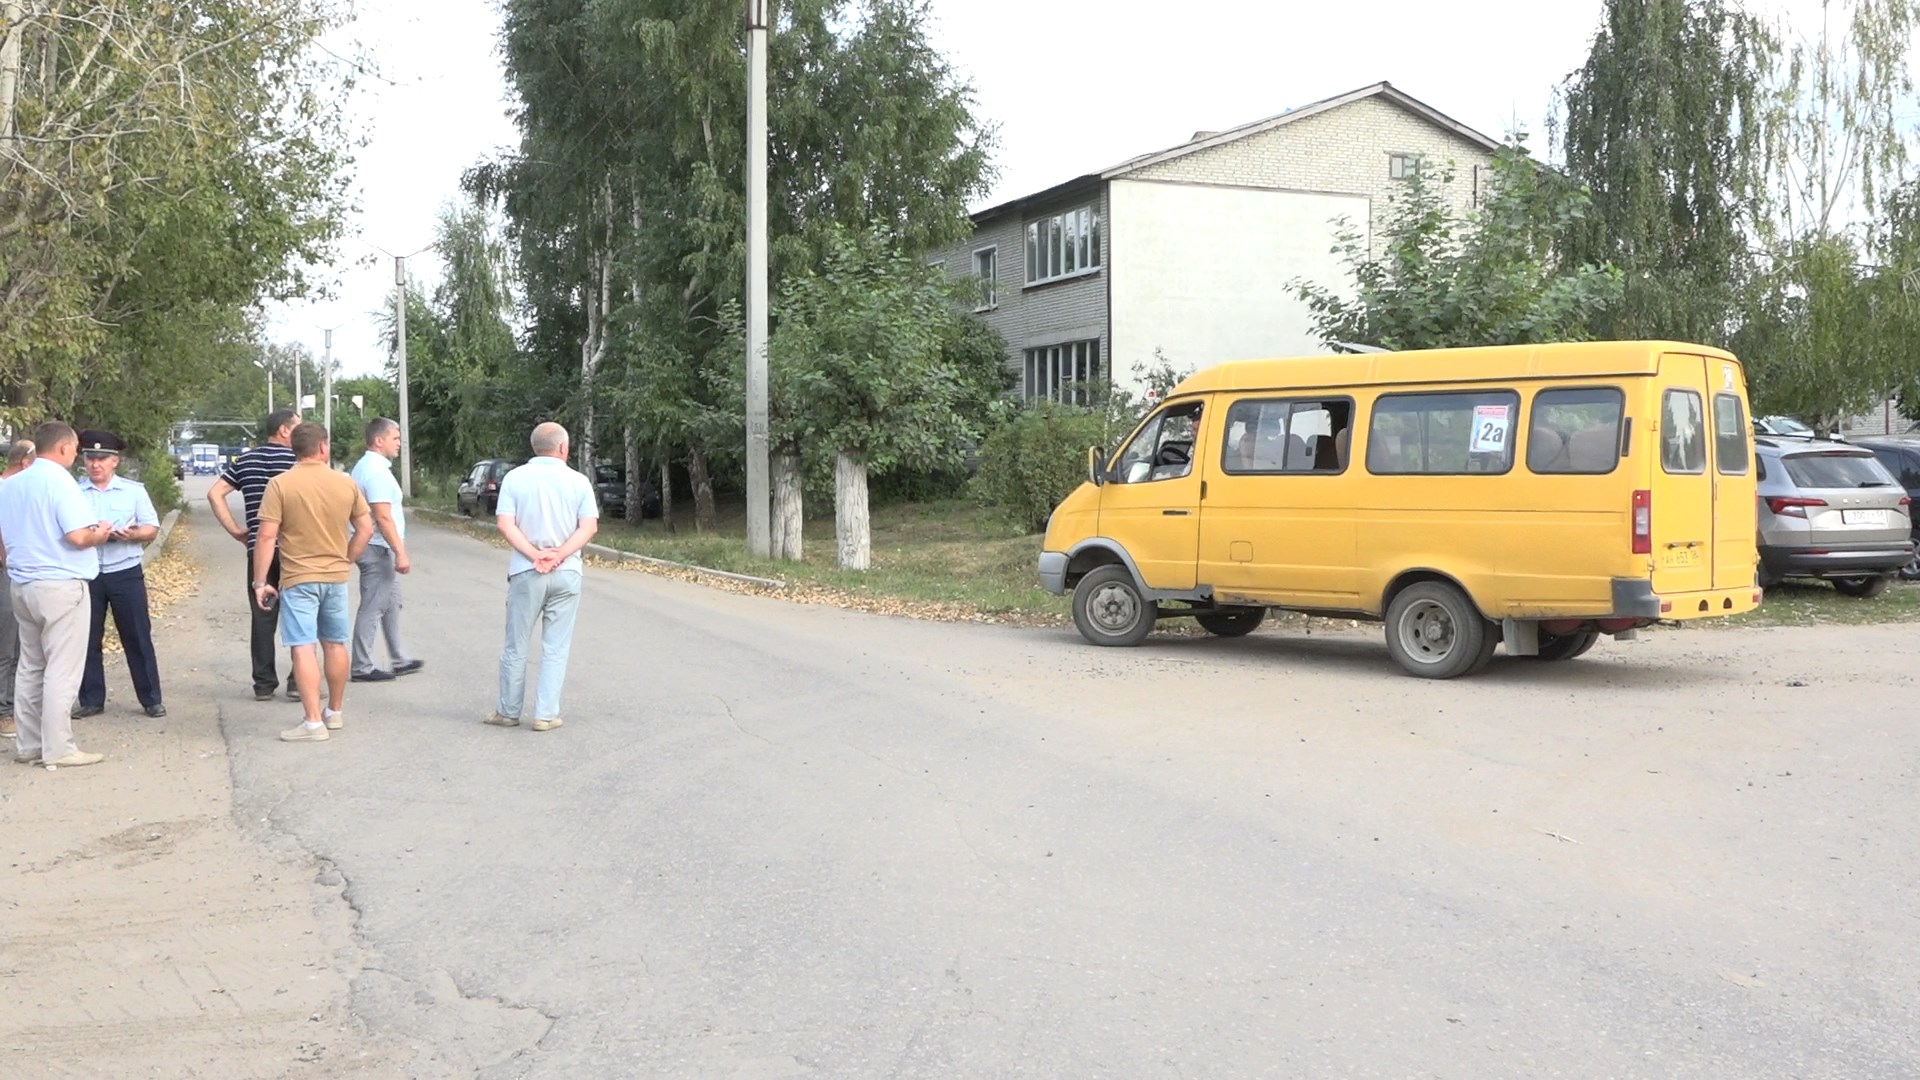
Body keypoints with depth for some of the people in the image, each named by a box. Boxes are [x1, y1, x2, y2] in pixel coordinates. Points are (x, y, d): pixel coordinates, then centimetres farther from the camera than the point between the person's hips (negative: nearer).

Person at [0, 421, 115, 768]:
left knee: (30, 667, 14)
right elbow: (78, 536, -22)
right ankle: (58, 748, -2)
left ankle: (29, 745, 18)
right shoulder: (58, 479, -14)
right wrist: (100, 534, -2)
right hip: (61, 584, -8)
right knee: (61, 670, -3)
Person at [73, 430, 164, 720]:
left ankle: (151, 699, 10)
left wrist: (131, 534, -18)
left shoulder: (134, 491, 5)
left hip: (126, 573, -1)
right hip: (86, 575, 1)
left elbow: (151, 529, 3)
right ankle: (91, 700, 16)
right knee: (87, 639, 7)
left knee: (137, 638, 3)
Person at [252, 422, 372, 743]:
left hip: (298, 579, -4)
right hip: (336, 578, 4)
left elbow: (267, 537, -12)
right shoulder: (346, 483, 0)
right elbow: (366, 529, 4)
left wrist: (260, 581, -6)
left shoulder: (280, 484, -10)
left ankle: (314, 723, -9)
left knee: (303, 648, -5)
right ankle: (334, 713, 27)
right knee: (335, 644, 16)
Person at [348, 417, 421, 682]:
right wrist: (400, 552, -24)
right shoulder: (376, 471, -18)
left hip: (377, 549, 11)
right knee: (372, 609, -5)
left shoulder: (364, 466, 15)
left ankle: (399, 660, 25)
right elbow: (383, 517, -24)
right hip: (378, 549, -11)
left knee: (391, 605, 17)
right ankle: (362, 668, 1)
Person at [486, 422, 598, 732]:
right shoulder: (579, 481, 1)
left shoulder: (515, 478, -1)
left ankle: (509, 712, 18)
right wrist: (559, 555, -13)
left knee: (516, 646, 11)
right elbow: (589, 527, -7)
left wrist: (535, 555, -12)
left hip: (526, 572, 0)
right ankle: (546, 714, 5)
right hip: (567, 572, 0)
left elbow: (505, 524, -10)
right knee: (555, 648, 6)